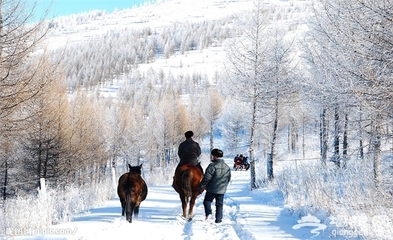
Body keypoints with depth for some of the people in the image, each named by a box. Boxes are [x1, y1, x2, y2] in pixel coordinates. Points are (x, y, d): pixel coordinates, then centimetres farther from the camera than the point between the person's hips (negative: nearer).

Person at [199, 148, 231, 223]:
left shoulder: (212, 166, -15)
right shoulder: (227, 167, 5)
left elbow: (206, 178, -16)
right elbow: (228, 179, 15)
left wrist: (201, 187, -8)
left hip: (212, 189, -5)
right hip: (222, 190, 5)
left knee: (207, 200, 11)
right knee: (219, 204, 12)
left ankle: (208, 213, -10)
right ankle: (218, 219, 12)